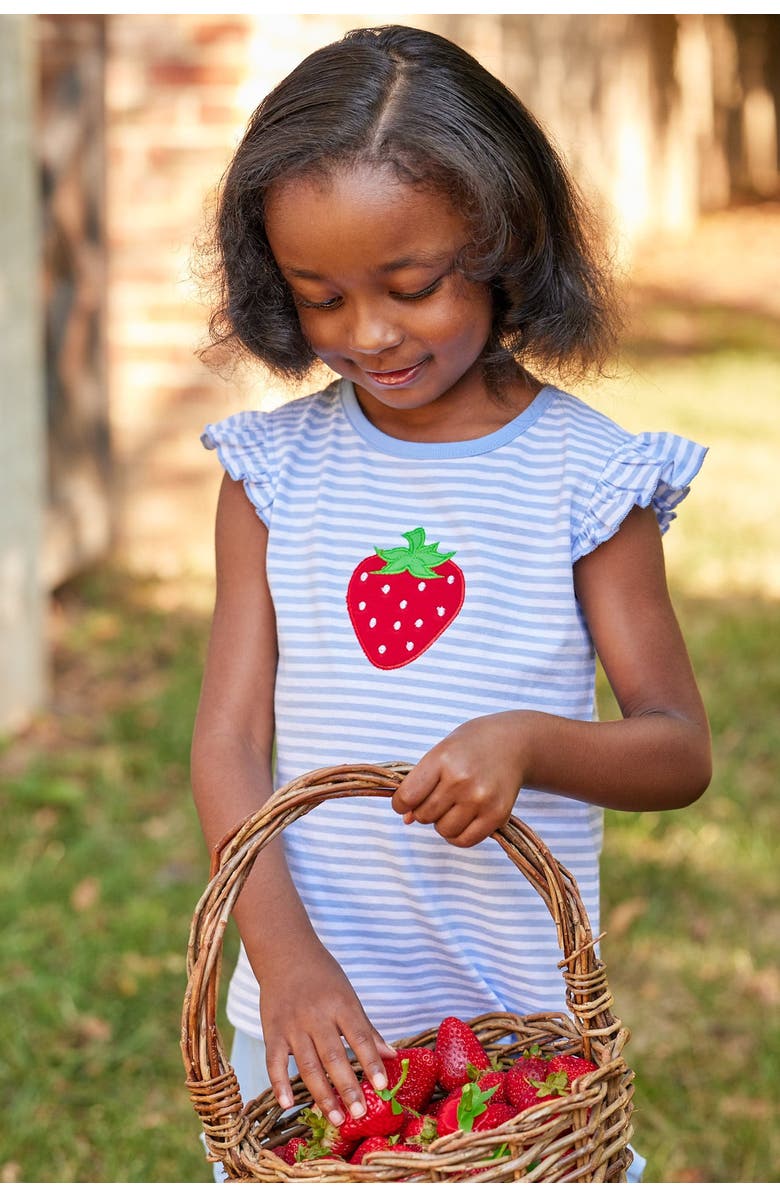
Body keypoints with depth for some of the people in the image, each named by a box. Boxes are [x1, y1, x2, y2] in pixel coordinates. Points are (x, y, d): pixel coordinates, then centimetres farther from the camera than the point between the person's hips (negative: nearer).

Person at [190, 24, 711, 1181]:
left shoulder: (583, 474, -7)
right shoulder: (275, 469, -1)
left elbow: (680, 750, -3)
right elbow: (229, 743, -4)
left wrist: (528, 741, -24)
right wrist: (285, 954, -18)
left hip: (516, 1019, -1)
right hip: (303, 1006, 2)